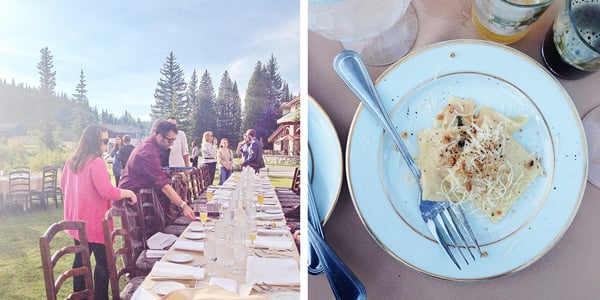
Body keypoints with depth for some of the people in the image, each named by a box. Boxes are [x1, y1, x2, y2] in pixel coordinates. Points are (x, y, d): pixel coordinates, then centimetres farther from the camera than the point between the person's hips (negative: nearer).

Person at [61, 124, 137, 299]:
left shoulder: (71, 161, 7)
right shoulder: (96, 162, -21)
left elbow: (63, 185, 21)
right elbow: (108, 193, -26)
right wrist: (128, 193, -12)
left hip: (77, 220, 9)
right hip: (94, 222, -9)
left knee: (81, 257, 19)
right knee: (103, 261, 0)